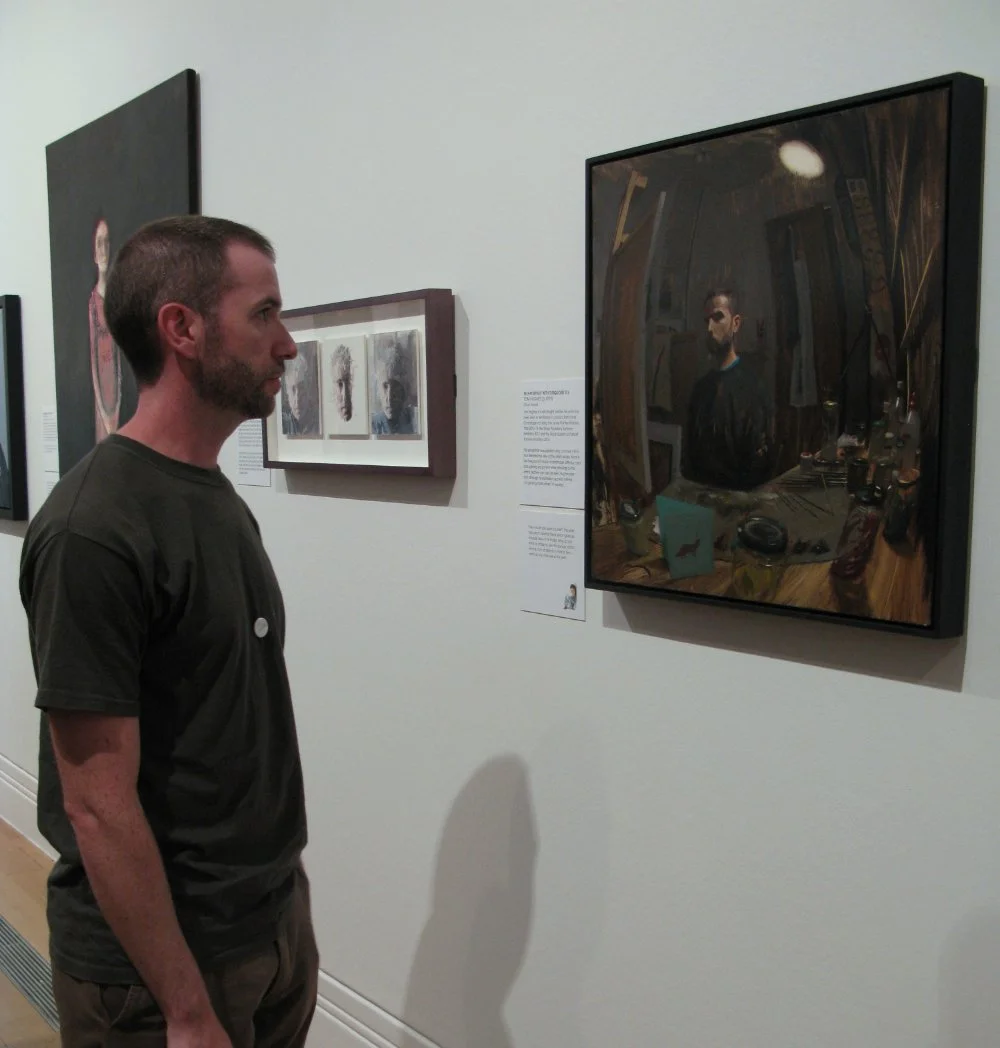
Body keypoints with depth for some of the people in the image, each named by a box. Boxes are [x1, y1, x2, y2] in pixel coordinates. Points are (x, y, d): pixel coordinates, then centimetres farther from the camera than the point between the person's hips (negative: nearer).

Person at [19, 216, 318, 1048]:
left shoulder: (222, 500, 5)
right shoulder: (94, 532, -22)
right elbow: (98, 806, -22)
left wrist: (286, 899, 14)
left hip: (278, 921, 8)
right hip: (158, 965, -8)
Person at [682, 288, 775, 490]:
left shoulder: (752, 389, -11)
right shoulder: (701, 386, 11)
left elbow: (760, 467, -12)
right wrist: (687, 486, 6)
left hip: (733, 495, -5)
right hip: (696, 492, 5)